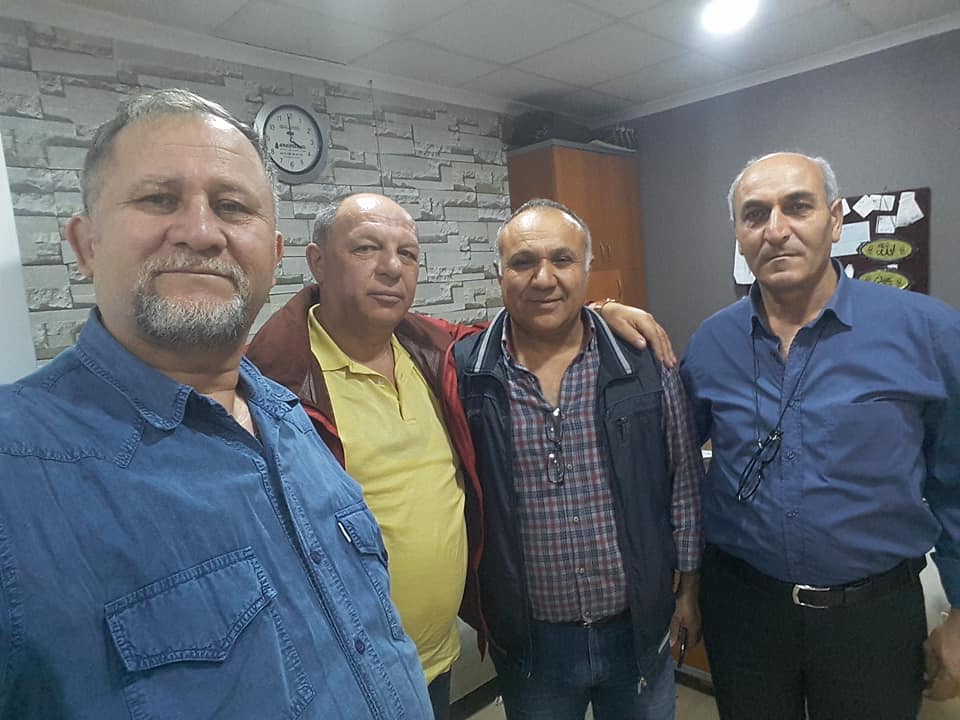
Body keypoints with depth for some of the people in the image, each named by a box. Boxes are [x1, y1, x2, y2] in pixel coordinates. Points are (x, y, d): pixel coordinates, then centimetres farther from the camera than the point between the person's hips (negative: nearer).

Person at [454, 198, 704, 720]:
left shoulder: (645, 364, -7)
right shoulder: (462, 373, -11)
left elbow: (684, 483, 2)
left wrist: (689, 588, 5)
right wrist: (476, 609, 1)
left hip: (640, 630, 1)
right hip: (528, 642, 0)